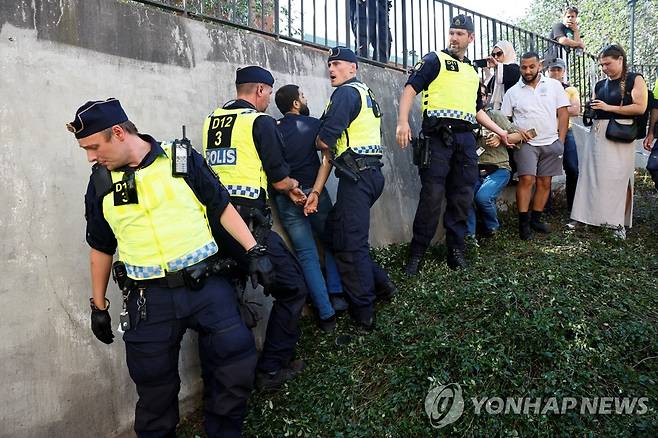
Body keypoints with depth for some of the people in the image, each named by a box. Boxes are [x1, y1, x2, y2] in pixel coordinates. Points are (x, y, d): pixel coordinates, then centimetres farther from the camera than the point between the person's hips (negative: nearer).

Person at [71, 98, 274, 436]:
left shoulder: (183, 158, -3)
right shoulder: (101, 183, 5)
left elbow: (222, 207, 3)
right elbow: (101, 247, 14)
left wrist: (254, 251, -4)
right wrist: (99, 305, 18)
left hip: (206, 286, -1)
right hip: (149, 299, 2)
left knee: (237, 362, 1)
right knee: (155, 384, 10)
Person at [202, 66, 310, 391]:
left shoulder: (211, 120, 15)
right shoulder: (261, 122, -5)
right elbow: (279, 179, -3)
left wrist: (286, 188, 26)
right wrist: (292, 187, 22)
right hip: (246, 223, -7)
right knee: (292, 287, 7)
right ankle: (272, 369, 10)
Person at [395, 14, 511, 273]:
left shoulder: (473, 72, 26)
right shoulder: (435, 60, 7)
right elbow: (410, 89, -6)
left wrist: (499, 131, 28)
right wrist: (403, 121, -20)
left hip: (465, 139, 6)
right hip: (438, 136, -6)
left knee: (462, 197, 4)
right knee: (432, 196, -10)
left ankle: (455, 249, 16)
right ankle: (416, 253, -1)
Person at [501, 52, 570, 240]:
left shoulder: (554, 85, 6)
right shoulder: (513, 92, 5)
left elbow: (563, 113, 6)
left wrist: (561, 141, 0)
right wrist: (517, 131, -11)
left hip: (551, 143, 2)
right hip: (526, 143, -2)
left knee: (544, 183, 5)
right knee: (526, 179, -14)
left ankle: (536, 219, 16)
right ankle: (524, 222, -8)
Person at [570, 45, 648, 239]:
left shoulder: (635, 80, 1)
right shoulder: (600, 85, 16)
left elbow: (640, 107, -10)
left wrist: (608, 107, -13)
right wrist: (590, 110, 3)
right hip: (597, 134, 5)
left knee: (618, 178, -5)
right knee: (592, 175, 2)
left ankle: (620, 222, 1)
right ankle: (584, 216, 6)